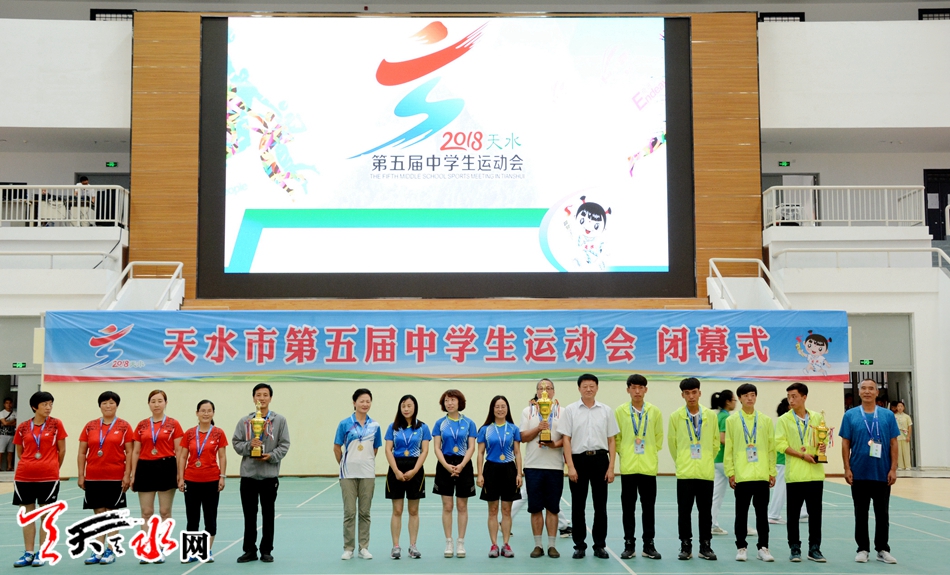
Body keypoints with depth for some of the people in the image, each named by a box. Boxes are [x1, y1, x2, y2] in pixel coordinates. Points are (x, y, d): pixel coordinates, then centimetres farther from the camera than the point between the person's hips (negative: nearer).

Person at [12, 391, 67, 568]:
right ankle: (28, 553, 15)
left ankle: (41, 554, 11)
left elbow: (62, 450, 4)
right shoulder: (23, 427, 3)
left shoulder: (56, 424, -2)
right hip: (24, 477, 2)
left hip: (49, 477, -2)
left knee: (45, 515, 3)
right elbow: (19, 453, 14)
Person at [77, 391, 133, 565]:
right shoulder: (90, 426, 7)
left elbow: (129, 452, -2)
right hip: (93, 477, 3)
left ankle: (111, 551, 9)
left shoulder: (124, 426, 0)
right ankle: (98, 551, 14)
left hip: (116, 477, -3)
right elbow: (82, 452, 8)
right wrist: (81, 475, 2)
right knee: (98, 513, 8)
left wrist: (127, 475, -9)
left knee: (112, 513, 2)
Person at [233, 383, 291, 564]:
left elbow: (284, 445, -2)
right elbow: (236, 443, 4)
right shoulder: (244, 421, 5)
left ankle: (266, 550, 15)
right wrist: (249, 445, -15)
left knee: (268, 514, 6)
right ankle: (250, 550, 17)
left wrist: (271, 456, -17)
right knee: (249, 514, 7)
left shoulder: (280, 420, 1)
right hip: (248, 474, 1)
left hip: (270, 474, -1)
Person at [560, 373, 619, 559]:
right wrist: (570, 466, -9)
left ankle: (599, 545, 16)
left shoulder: (606, 411, 5)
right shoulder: (570, 410, 0)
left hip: (600, 459, 1)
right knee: (578, 506, 5)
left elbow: (611, 441, 6)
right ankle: (579, 546, 15)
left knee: (600, 505, 5)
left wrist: (611, 467, -1)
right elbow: (566, 439, -2)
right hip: (578, 459, -1)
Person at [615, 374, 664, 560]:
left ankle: (648, 544, 14)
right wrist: (623, 453, 2)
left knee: (649, 506, 5)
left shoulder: (655, 411, 2)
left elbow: (659, 436, 11)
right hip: (628, 466, 0)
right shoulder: (620, 411, 0)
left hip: (649, 466, 0)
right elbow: (616, 437, 7)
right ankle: (629, 544, 13)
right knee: (628, 506, 5)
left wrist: (652, 453, 6)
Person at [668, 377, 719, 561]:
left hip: (706, 472, 1)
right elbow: (672, 443, 8)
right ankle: (685, 546, 12)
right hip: (684, 472, -1)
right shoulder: (675, 417, -2)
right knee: (684, 511, 3)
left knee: (705, 510, 6)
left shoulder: (711, 416, 1)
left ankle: (705, 546, 16)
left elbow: (715, 442, 12)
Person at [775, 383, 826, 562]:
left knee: (815, 513, 5)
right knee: (793, 513, 4)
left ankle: (814, 549, 15)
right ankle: (795, 549, 13)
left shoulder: (817, 417, 8)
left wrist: (822, 446, -6)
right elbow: (780, 444, -7)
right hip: (795, 473, -2)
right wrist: (802, 455, -15)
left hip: (815, 473, 2)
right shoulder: (784, 420, 0)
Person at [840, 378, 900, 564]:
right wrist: (847, 468, -5)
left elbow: (893, 443, 2)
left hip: (882, 473, 0)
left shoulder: (887, 415, 2)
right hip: (859, 473, 0)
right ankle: (863, 549, 17)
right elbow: (845, 443, 1)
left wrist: (893, 469, -4)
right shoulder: (850, 415, 0)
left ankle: (883, 550, 17)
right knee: (861, 513, 7)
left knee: (882, 513, 8)